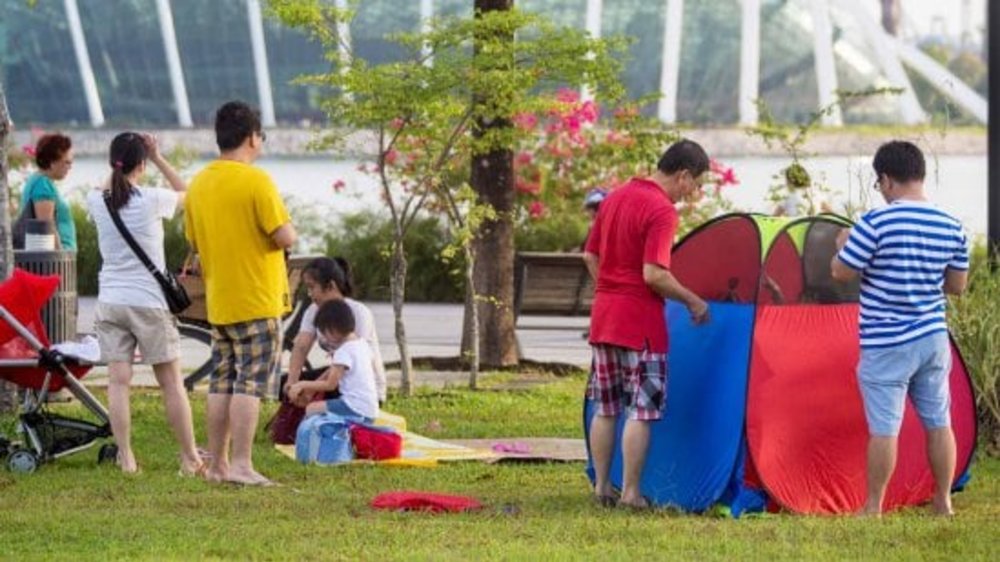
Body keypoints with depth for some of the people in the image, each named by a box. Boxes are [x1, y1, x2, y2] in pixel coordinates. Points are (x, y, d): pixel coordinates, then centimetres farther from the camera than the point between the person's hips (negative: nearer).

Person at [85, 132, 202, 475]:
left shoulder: (97, 202, -2)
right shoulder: (152, 200, -10)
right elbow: (187, 193, 10)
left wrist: (118, 167, 14)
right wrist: (158, 158, 9)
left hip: (111, 302, 3)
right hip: (149, 302, -3)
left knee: (118, 381, 0)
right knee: (171, 383, 5)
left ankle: (125, 458, -5)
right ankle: (190, 459, 10)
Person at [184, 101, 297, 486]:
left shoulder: (199, 185, 9)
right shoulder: (256, 181, -14)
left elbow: (194, 241, 17)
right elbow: (285, 238, -17)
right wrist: (287, 227, 4)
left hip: (218, 303, 7)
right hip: (258, 302, -7)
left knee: (222, 383, 11)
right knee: (251, 383, -6)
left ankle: (217, 464, 13)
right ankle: (241, 464, -11)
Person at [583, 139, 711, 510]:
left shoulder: (615, 198, 11)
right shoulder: (662, 211, -15)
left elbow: (590, 256, 16)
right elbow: (654, 275, -21)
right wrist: (692, 302, -9)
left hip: (603, 317, 8)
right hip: (640, 321, -8)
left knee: (605, 409, 13)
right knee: (641, 411, -3)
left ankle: (601, 487, 16)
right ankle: (631, 493, -3)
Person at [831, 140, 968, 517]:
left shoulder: (875, 224, -17)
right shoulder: (952, 228, 1)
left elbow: (841, 273, -10)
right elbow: (957, 285, 9)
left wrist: (844, 245, 10)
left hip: (886, 345, -5)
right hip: (934, 339, 5)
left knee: (884, 428, 0)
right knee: (938, 422, 14)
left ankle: (873, 508, 8)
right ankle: (943, 503, 21)